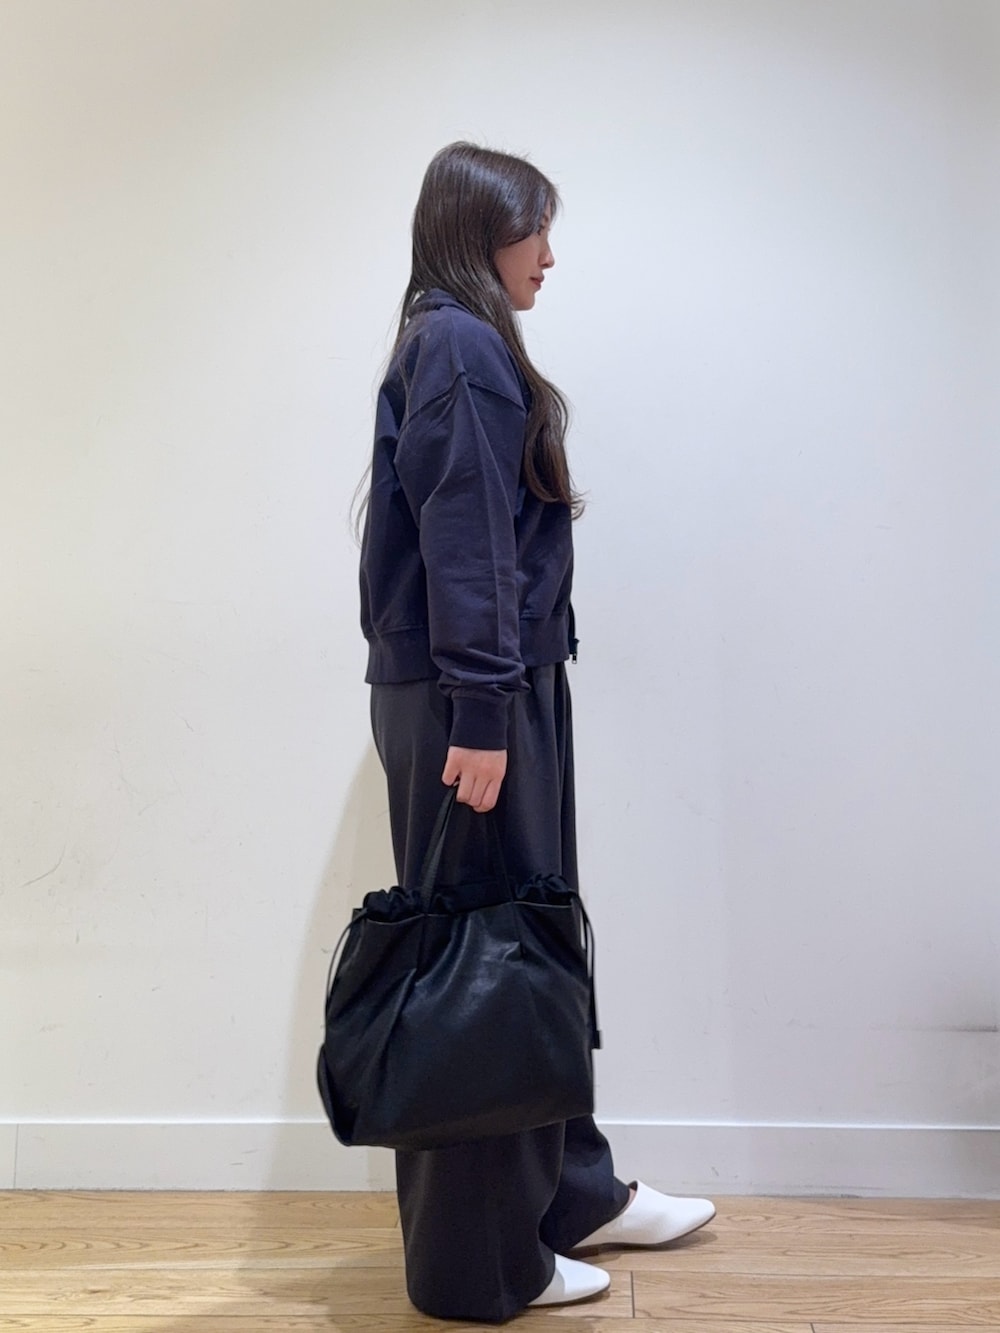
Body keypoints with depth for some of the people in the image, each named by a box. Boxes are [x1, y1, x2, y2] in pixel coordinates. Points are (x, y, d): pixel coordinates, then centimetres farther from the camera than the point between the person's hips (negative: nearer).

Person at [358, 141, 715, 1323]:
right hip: (467, 699, -10)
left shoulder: (456, 346, 19)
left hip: (488, 692, 10)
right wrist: (479, 715, -22)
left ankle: (570, 1191, 33)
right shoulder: (461, 349, -12)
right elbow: (463, 543, -19)